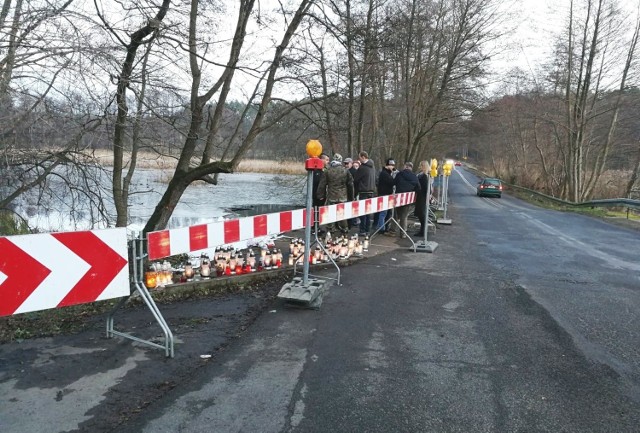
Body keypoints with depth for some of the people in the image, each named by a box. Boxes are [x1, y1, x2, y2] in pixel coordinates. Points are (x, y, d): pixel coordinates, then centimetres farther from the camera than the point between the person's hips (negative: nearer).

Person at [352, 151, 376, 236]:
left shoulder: (362, 167, -13)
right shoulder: (372, 166, 10)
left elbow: (356, 180, -6)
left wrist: (357, 189, 9)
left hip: (364, 192, -7)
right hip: (372, 191, 8)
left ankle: (363, 230, -2)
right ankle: (367, 230, 17)